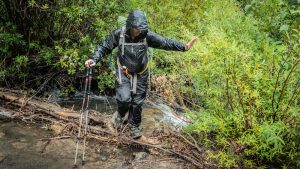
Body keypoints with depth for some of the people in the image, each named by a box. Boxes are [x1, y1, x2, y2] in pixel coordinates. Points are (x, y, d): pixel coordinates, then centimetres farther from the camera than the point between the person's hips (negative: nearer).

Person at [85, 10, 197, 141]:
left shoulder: (147, 35, -13)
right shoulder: (119, 34, -15)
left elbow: (165, 42, -9)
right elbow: (104, 47, -7)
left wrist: (184, 47, -15)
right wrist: (94, 59, -22)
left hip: (141, 74, 1)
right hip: (124, 73, -1)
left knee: (137, 102, 8)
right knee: (124, 99, -16)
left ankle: (134, 126, 31)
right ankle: (120, 114, 20)